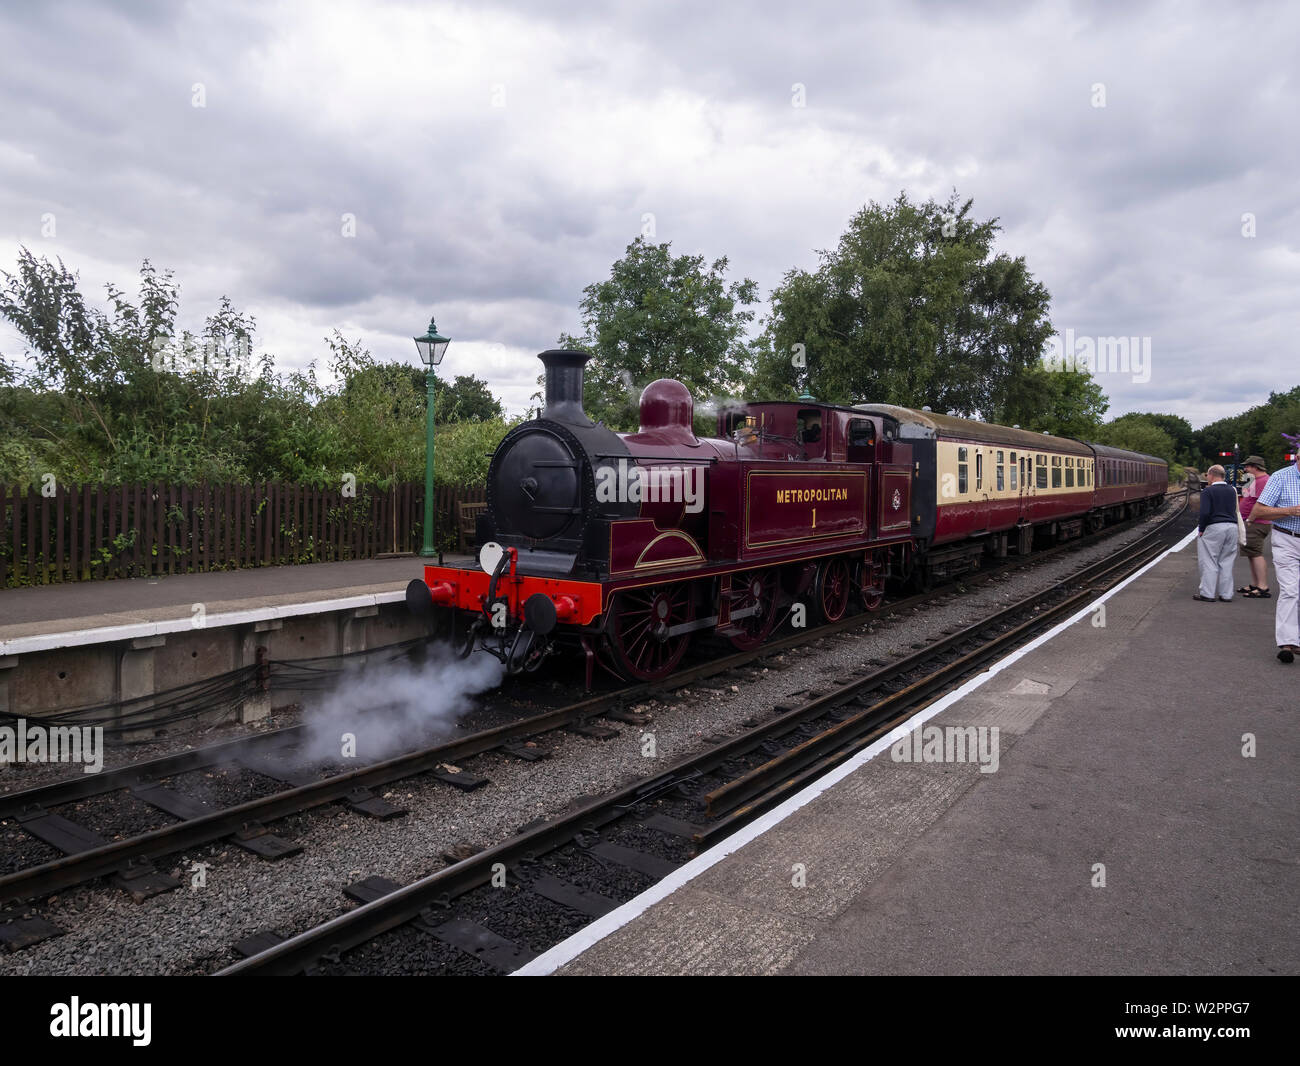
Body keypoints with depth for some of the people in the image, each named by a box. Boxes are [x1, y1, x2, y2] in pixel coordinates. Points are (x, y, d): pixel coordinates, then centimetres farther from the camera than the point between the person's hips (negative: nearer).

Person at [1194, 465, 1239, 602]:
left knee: (1209, 562, 1)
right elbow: (1234, 510, 15)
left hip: (1214, 527, -6)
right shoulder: (1232, 490, 10)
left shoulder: (1207, 491, -9)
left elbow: (1205, 512, -16)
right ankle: (1226, 594, 14)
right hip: (1232, 527, 6)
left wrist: (1201, 529, -5)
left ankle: (1207, 594, 2)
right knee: (1226, 562, 12)